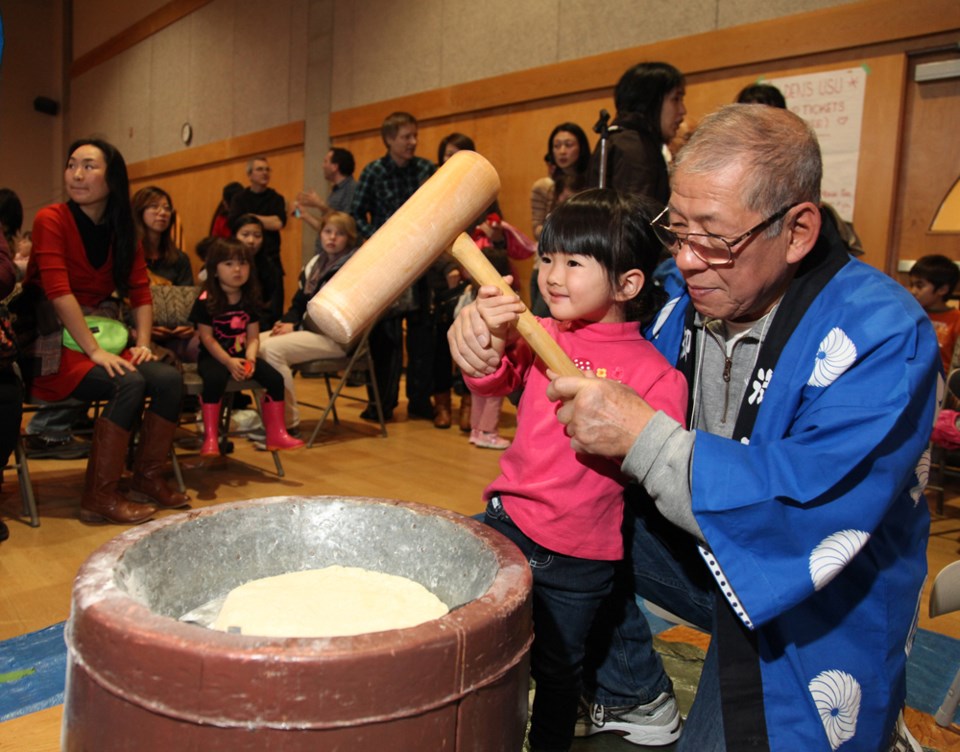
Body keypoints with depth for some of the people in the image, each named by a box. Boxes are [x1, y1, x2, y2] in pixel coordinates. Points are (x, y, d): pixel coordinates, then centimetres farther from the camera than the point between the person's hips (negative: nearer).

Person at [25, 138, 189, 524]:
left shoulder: (121, 230, 9)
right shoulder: (51, 220, -9)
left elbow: (140, 292, 8)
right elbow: (59, 292, -18)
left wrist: (143, 345, -6)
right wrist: (94, 351, -24)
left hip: (104, 338, 6)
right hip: (55, 344, -6)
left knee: (169, 378, -17)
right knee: (129, 384, -29)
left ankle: (147, 480, -2)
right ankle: (98, 498, -17)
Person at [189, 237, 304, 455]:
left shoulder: (248, 299, 7)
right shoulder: (206, 300, -8)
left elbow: (253, 336, 3)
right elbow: (207, 338, -12)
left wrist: (250, 359, -16)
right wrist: (229, 362, -23)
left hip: (241, 355, 5)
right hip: (213, 356, -5)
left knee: (274, 378, -14)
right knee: (214, 379, -36)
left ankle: (276, 434, 0)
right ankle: (210, 438, -22)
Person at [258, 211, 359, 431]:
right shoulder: (315, 263, 17)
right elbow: (299, 301, 20)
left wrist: (296, 327, -17)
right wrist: (288, 322, -3)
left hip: (337, 338, -8)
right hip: (309, 330, 8)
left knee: (273, 349, -27)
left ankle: (288, 420, -19)